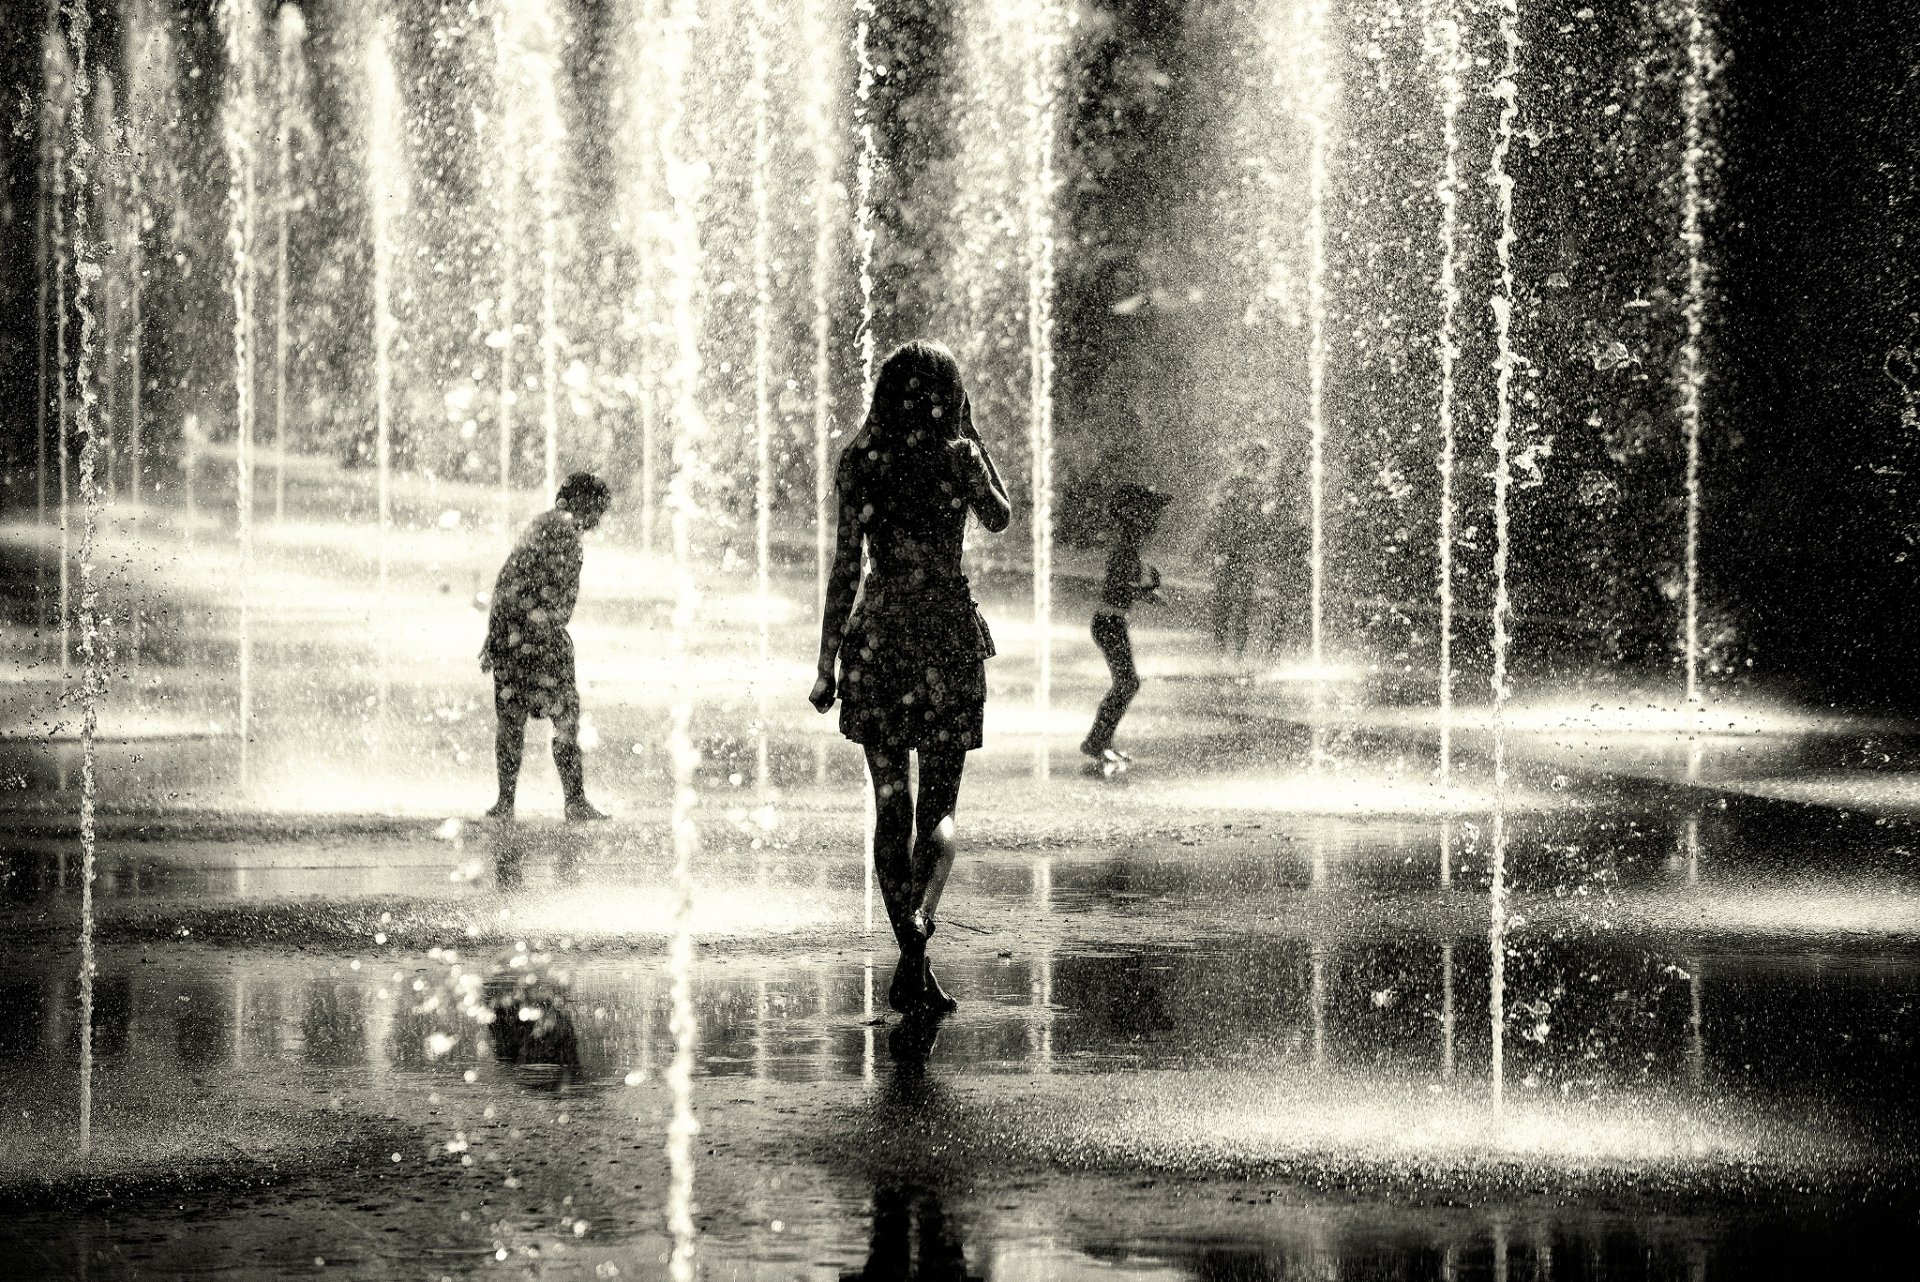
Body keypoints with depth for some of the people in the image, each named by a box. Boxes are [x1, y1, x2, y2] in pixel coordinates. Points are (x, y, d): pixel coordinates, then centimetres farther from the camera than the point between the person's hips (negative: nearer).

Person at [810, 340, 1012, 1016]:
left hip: (878, 634, 1)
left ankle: (911, 969, 9)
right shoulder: (957, 456, -5)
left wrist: (828, 663, 3)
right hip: (947, 633, -1)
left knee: (890, 804, 8)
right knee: (939, 803, 5)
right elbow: (999, 517, 15)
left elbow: (845, 567, -1)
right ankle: (921, 919, -22)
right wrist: (972, 439, 16)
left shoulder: (858, 463, -1)